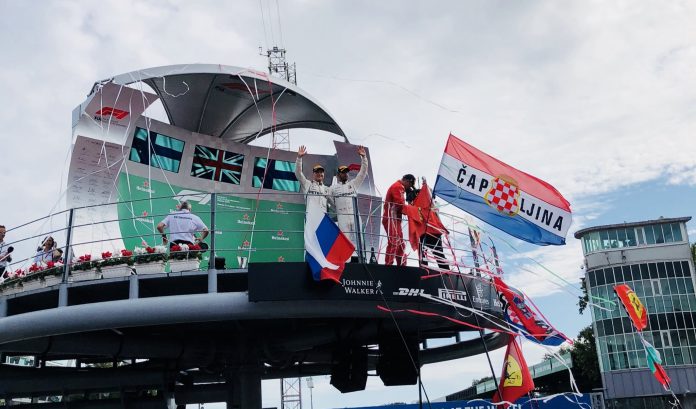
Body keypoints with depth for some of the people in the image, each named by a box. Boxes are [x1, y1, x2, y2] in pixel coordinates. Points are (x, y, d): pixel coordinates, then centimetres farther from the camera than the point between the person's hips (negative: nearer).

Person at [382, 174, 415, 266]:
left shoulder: (399, 187, 24)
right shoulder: (398, 187, -9)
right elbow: (400, 205, -18)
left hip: (395, 219, 11)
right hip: (391, 219, -11)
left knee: (400, 244, 12)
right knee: (393, 243, -16)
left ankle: (402, 265, 15)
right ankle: (388, 265, -20)